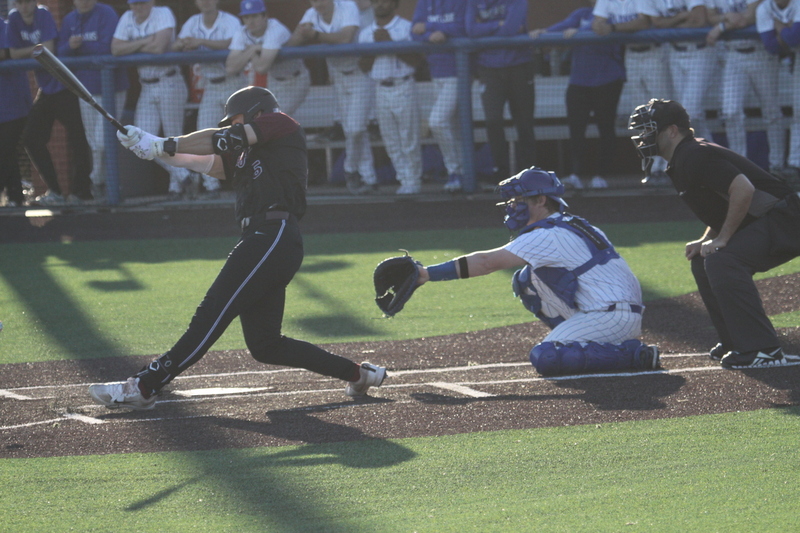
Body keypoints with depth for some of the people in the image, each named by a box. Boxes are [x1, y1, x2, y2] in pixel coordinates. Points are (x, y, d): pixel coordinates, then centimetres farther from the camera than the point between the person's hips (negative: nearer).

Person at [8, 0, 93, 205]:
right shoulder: (15, 19, 3)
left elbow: (48, 51, -20)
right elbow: (14, 54, 3)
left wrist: (28, 53, -3)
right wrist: (36, 50, -10)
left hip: (64, 87, -7)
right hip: (45, 88, 7)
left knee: (76, 138, -10)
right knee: (31, 139, 4)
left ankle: (79, 192, -5)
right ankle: (54, 191, 11)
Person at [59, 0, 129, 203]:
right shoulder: (69, 20, 10)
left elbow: (108, 48, -20)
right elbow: (61, 53, 6)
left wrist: (78, 46, -8)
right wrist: (70, 46, -17)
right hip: (86, 91, 5)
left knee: (103, 141, -10)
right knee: (94, 145, 8)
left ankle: (98, 182, 6)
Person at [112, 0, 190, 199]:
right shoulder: (127, 18, 6)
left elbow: (159, 48, -23)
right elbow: (115, 49, -5)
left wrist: (132, 47, -8)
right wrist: (144, 41, -14)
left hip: (169, 84, -6)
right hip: (146, 89, 6)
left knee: (173, 138, 1)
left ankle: (176, 185, 16)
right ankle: (181, 175, 11)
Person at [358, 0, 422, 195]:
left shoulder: (406, 28, -3)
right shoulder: (366, 34, 10)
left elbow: (415, 61, -10)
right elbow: (364, 66, 7)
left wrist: (390, 42, -15)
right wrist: (376, 46, -8)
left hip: (403, 89, -4)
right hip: (381, 90, 4)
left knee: (409, 140, -2)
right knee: (391, 142, 5)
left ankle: (413, 180, 6)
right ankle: (404, 179, 12)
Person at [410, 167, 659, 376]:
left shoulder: (548, 236, -13)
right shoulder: (569, 227, 17)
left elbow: (487, 262, -18)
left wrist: (428, 274, -19)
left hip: (616, 316, -10)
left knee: (544, 358, -23)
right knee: (526, 278, 12)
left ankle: (632, 354, -17)